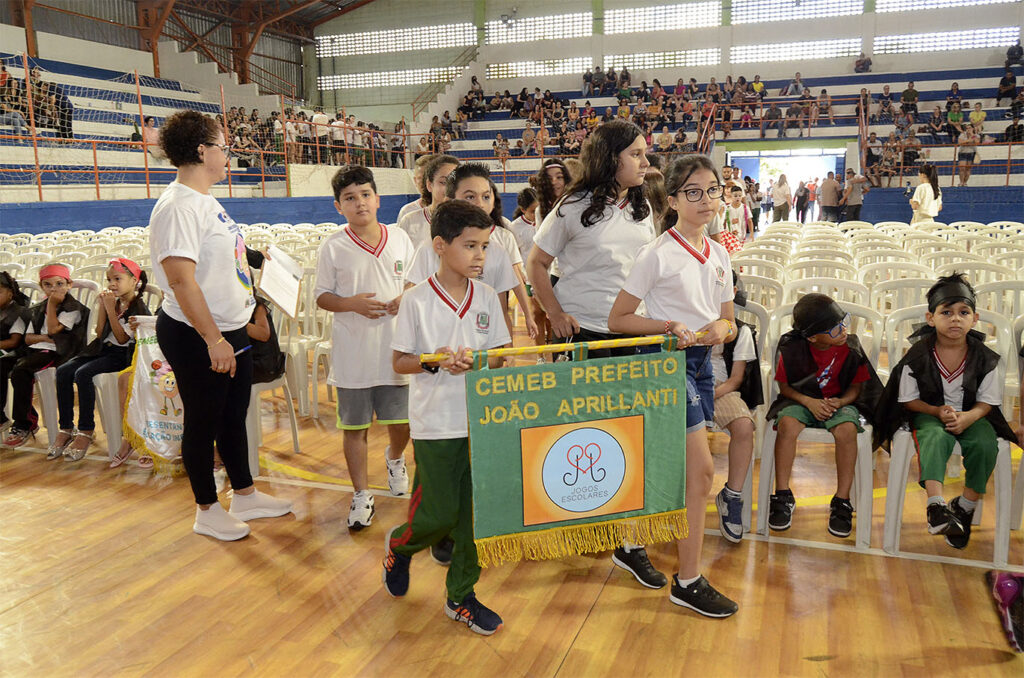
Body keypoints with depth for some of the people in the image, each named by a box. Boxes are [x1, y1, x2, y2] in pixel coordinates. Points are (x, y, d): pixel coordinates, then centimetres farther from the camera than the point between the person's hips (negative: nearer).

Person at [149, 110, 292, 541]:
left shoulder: (205, 201, 11)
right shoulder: (178, 206, -20)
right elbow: (181, 279, -26)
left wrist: (250, 316, 21)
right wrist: (213, 339, -26)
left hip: (230, 331, 10)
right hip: (196, 338, -9)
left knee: (235, 416, 18)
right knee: (204, 422, 6)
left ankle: (245, 495, 33)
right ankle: (207, 510, 23)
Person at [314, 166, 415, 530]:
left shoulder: (400, 239, 4)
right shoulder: (333, 247, -4)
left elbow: (415, 280, 14)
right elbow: (322, 296, 1)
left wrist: (407, 298, -8)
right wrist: (351, 303, -18)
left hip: (396, 348, 2)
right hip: (352, 353, -2)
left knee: (402, 420, 12)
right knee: (354, 426, 7)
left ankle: (394, 459, 47)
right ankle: (361, 494, 23)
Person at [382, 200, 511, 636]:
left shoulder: (486, 297, 3)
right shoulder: (417, 301, -9)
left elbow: (500, 355, 7)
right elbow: (399, 361, -4)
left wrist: (475, 361, -13)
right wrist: (432, 361, -22)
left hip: (480, 420, 4)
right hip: (435, 424, -4)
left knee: (473, 512, 9)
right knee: (438, 514, 3)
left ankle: (461, 597, 26)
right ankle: (399, 545, 38)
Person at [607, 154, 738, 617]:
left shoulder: (719, 255, 10)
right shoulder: (657, 255, -11)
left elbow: (730, 322, 15)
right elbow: (617, 319, -10)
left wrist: (721, 328, -8)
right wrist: (670, 326, -21)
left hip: (702, 362, 7)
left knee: (678, 469, 12)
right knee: (701, 469, -9)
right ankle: (688, 582, 2)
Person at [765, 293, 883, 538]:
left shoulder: (851, 348, -9)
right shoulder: (792, 349, -11)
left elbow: (856, 386, 2)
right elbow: (784, 386, -1)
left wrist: (839, 402, -18)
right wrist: (809, 402, -18)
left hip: (840, 401, 1)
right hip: (800, 399, 0)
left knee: (846, 429, -33)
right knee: (787, 424, -33)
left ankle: (842, 501, -18)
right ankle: (783, 496, -20)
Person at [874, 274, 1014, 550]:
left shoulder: (985, 358, -8)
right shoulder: (917, 356, -13)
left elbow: (987, 401, -2)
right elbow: (908, 399, -4)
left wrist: (968, 417, -23)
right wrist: (938, 411, -20)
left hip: (971, 414, 2)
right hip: (928, 412, -2)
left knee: (986, 444, -27)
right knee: (936, 438, -35)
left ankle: (965, 506, -5)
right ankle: (936, 506, -43)